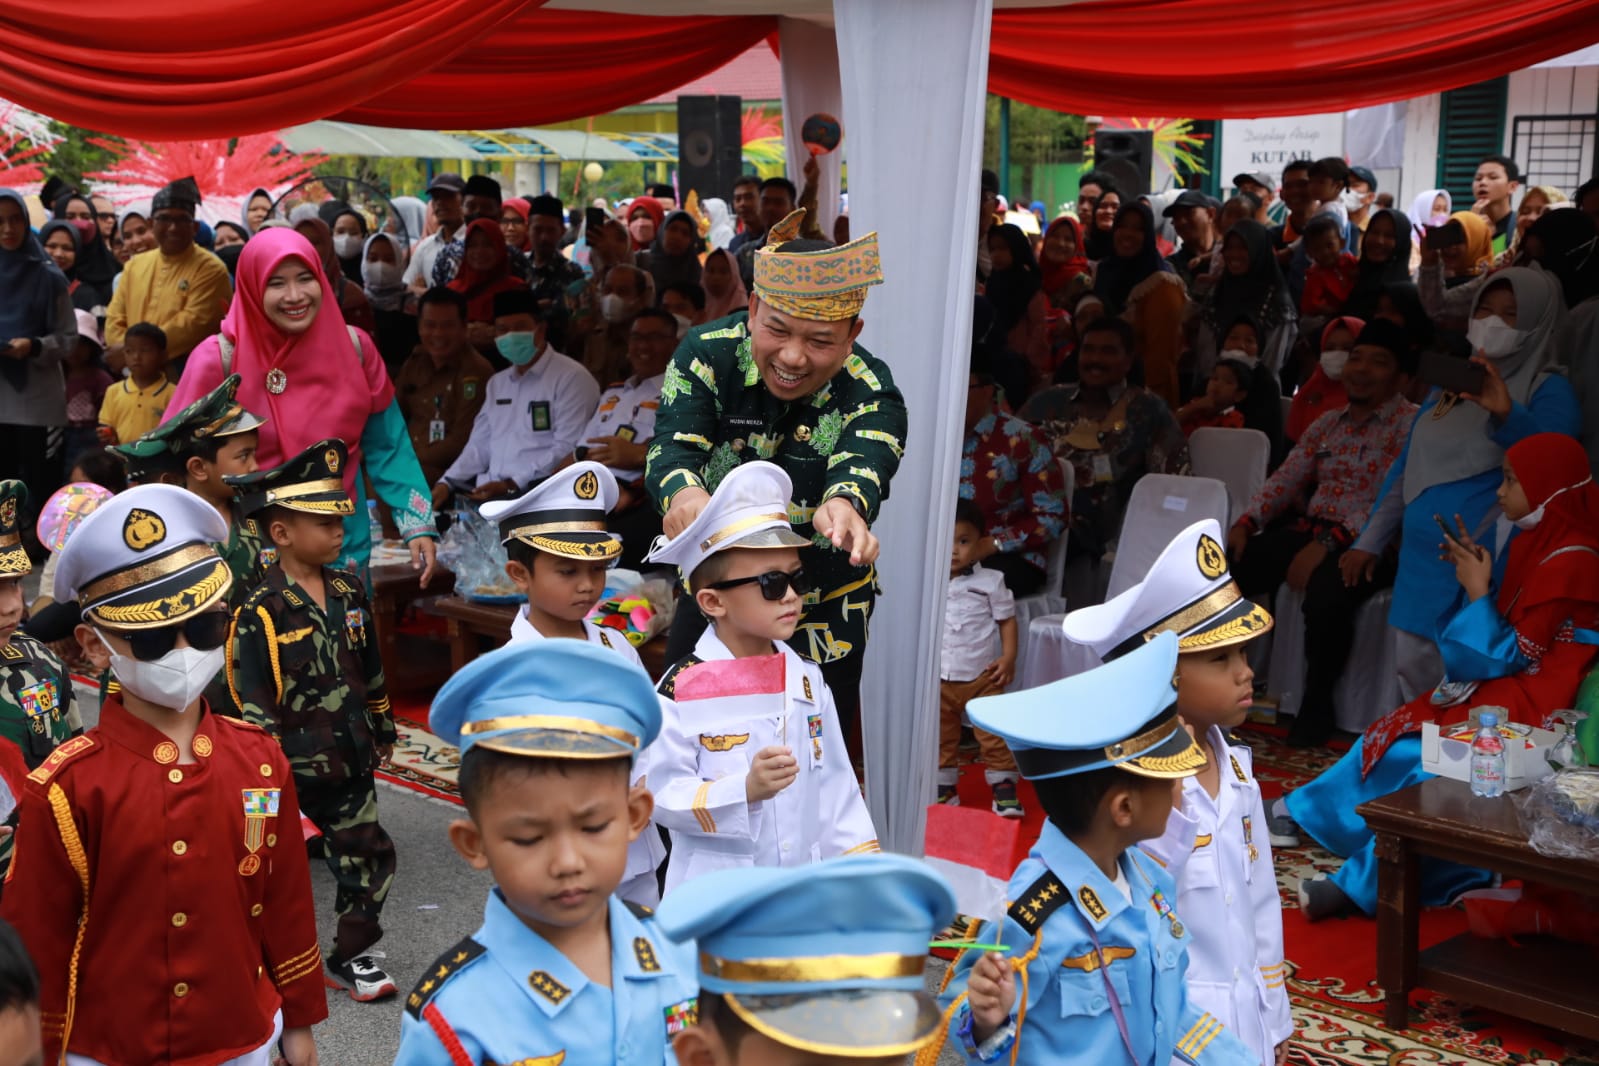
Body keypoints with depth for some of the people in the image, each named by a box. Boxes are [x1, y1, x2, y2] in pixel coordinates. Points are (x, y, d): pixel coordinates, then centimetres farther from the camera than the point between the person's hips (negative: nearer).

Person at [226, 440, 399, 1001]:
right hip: (288, 766, -5)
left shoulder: (349, 594, 3)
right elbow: (251, 701, -16)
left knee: (367, 856, 7)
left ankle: (350, 955, 21)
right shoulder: (261, 613, -16)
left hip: (347, 761, 6)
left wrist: (383, 731, 20)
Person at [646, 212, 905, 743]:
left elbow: (866, 464, -39)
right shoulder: (707, 353, -14)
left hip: (824, 617, -1)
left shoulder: (870, 395, -18)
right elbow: (673, 447, -29)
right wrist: (683, 493, -54)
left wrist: (845, 505, -64)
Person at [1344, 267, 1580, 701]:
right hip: (1420, 559, 6)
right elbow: (1406, 467, 18)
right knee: (1414, 680, 9)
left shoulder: (1548, 389, -5)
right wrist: (1369, 541, 15)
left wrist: (1506, 414, -45)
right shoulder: (1449, 381, 14)